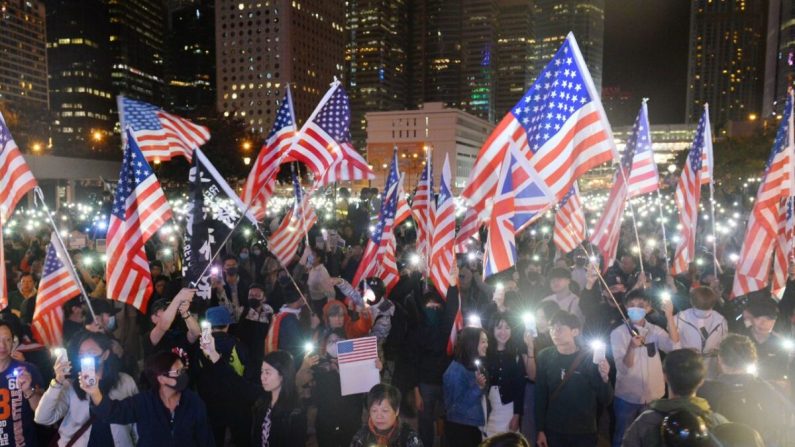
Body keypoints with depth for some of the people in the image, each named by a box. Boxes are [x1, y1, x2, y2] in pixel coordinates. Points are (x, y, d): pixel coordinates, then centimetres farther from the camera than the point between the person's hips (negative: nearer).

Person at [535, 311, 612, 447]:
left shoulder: (590, 358, -9)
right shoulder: (545, 357, -5)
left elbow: (604, 400, -7)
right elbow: (540, 396, -1)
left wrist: (604, 378, -24)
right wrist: (540, 430, -1)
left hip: (584, 433, -1)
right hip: (553, 432, 1)